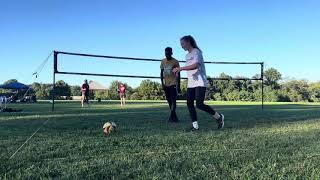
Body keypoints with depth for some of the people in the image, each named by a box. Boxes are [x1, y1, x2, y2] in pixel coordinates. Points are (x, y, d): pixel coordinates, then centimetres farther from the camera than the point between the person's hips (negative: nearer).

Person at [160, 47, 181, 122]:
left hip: (173, 83, -5)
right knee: (169, 100, 8)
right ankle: (174, 116, 17)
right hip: (166, 84, 5)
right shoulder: (163, 61, 7)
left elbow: (178, 74, -2)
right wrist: (162, 83, 3)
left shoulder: (175, 62, -5)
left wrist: (178, 86, -4)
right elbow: (161, 73, 11)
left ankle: (172, 116, -11)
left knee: (173, 100, -12)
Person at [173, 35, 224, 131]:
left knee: (199, 104, -15)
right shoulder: (187, 56, 20)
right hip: (191, 83, 8)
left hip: (200, 83, -8)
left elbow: (195, 65, -24)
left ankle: (219, 117, 6)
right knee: (189, 104, -2)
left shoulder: (196, 51, -7)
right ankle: (195, 126, 3)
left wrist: (180, 68, -27)